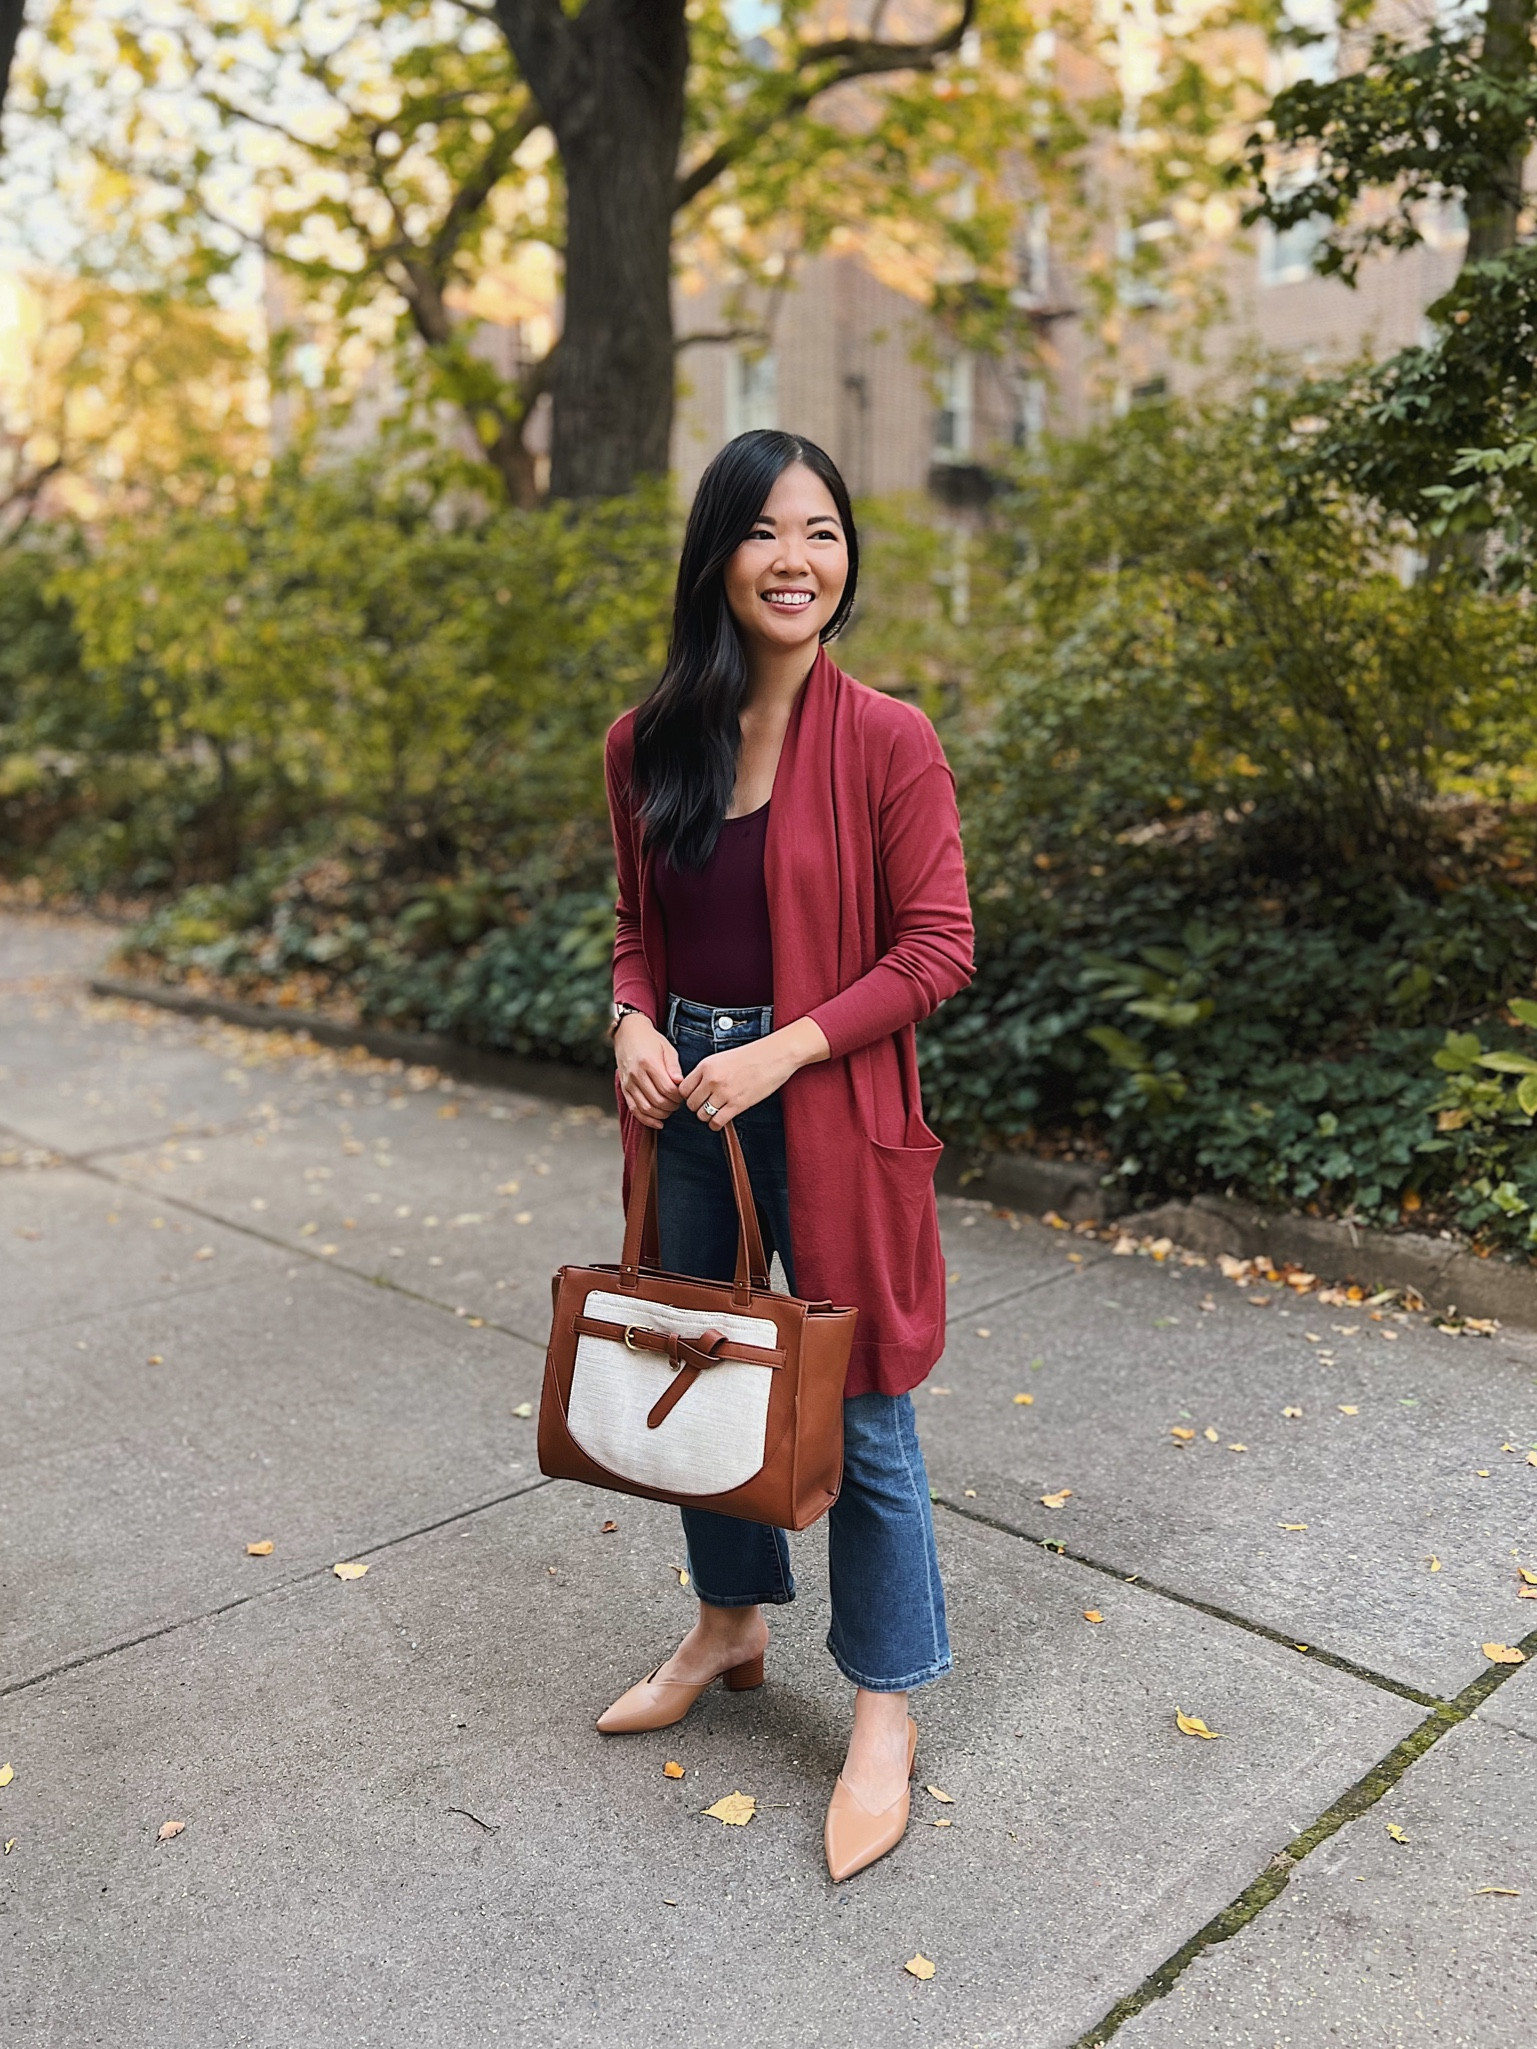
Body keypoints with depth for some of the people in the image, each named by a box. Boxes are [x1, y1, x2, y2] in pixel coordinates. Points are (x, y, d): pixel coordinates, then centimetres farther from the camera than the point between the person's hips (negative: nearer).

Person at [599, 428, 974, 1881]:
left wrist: (783, 1048, -19)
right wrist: (634, 1022, -7)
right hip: (685, 1099, 5)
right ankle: (729, 1628, 44)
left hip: (828, 1107, -5)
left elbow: (935, 949, -11)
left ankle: (885, 1711, 25)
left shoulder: (887, 743, -11)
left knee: (855, 1413, 5)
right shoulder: (646, 745, 3)